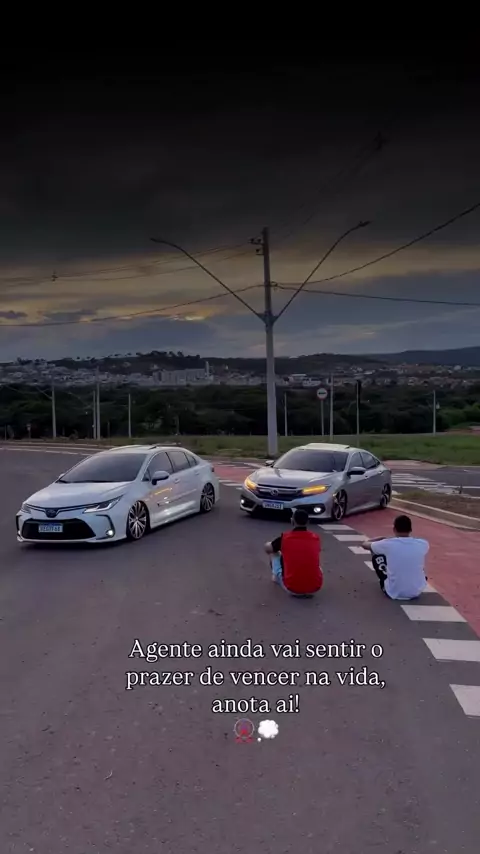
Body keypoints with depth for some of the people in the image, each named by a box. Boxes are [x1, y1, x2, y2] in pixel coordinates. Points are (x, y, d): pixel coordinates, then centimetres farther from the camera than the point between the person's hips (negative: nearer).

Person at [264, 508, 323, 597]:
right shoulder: (316, 538, 2)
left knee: (274, 553, 21)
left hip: (292, 589, -2)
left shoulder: (285, 537, -6)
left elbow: (267, 548, 14)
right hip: (315, 588, 2)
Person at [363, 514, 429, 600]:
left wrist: (383, 538, 23)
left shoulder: (388, 544, -14)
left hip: (393, 593, -2)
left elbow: (366, 544, 7)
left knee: (376, 556, 16)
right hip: (417, 592, 2)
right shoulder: (423, 544, -9)